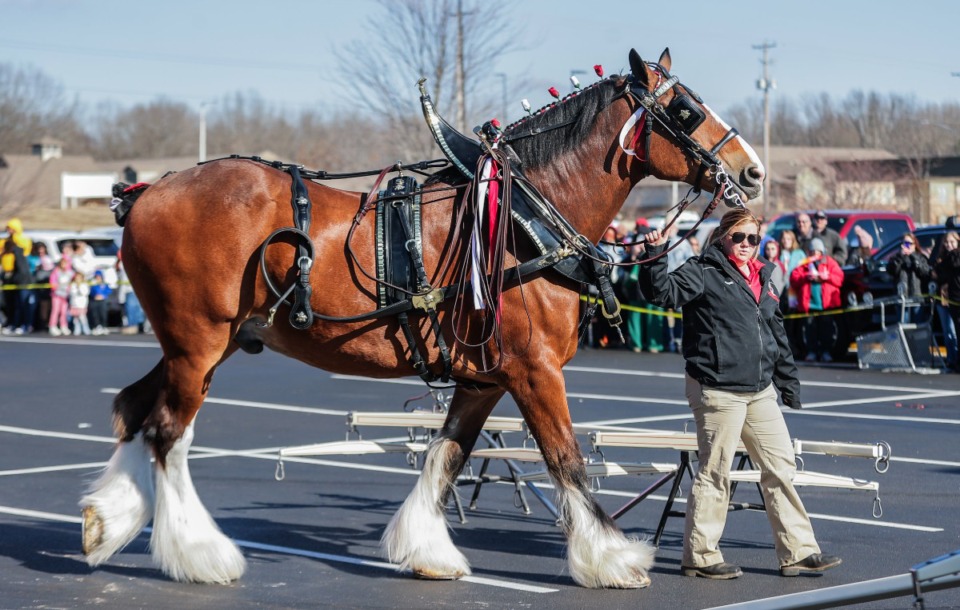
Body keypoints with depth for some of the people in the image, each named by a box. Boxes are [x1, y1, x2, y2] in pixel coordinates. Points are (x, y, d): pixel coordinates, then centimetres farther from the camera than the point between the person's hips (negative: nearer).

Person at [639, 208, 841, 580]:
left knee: (781, 467, 8)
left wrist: (789, 385, 24)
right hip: (717, 391, -8)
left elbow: (778, 335, 23)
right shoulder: (704, 273, -5)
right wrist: (655, 257, -35)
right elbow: (664, 292, -19)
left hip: (760, 391, 8)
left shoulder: (762, 278, 17)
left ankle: (797, 551, 16)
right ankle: (699, 556, 10)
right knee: (715, 472, -2)